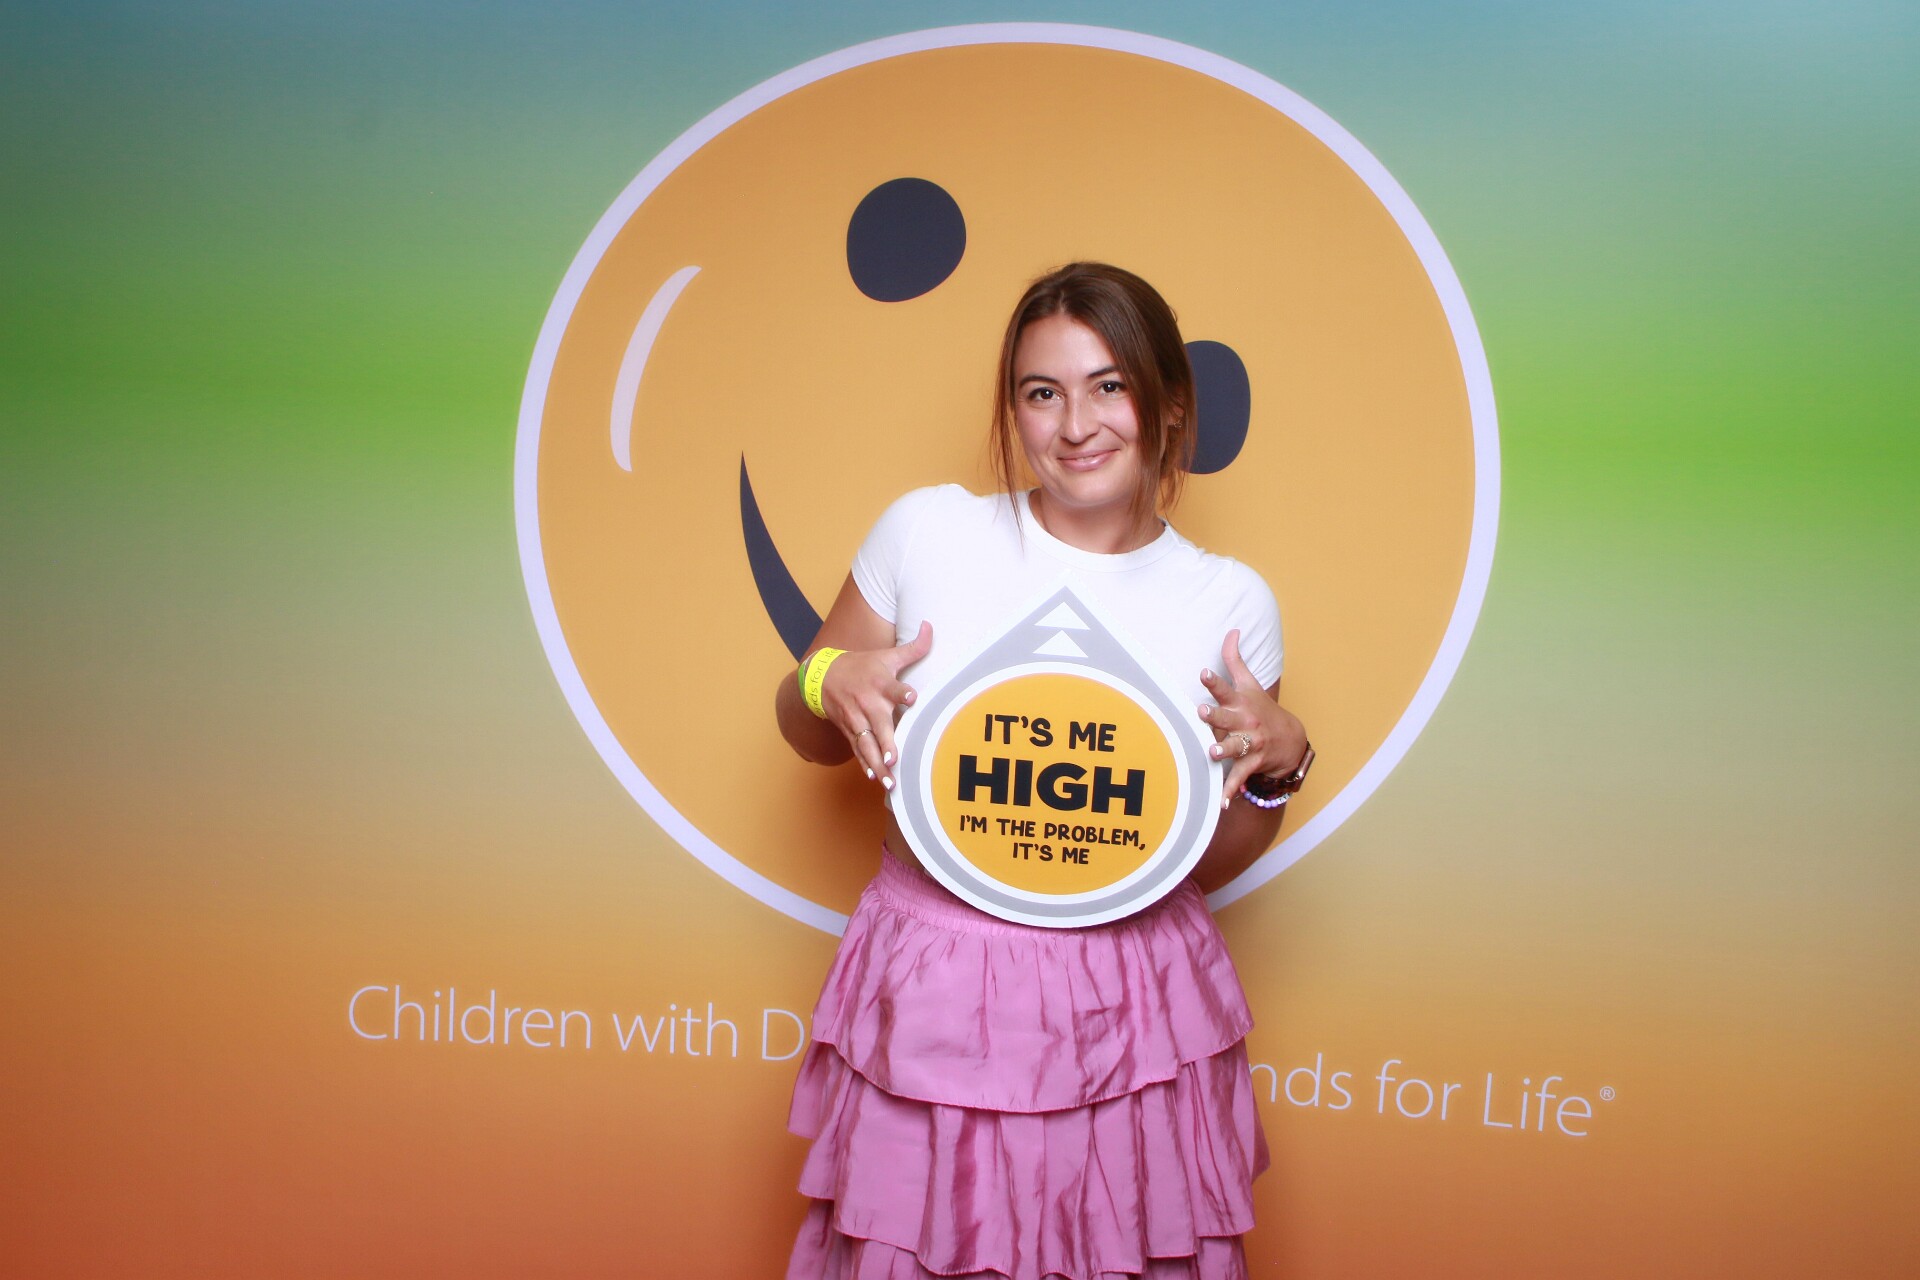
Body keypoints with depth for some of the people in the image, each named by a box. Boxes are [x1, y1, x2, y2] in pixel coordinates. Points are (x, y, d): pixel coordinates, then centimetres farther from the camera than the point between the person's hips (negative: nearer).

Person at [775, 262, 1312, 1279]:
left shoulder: (1231, 605, -1)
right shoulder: (925, 531, -3)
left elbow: (1213, 861, 8)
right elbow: (809, 738, 9)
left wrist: (1278, 764, -9)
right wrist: (831, 683, -12)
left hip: (1129, 1012, 1)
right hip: (933, 998, 0)